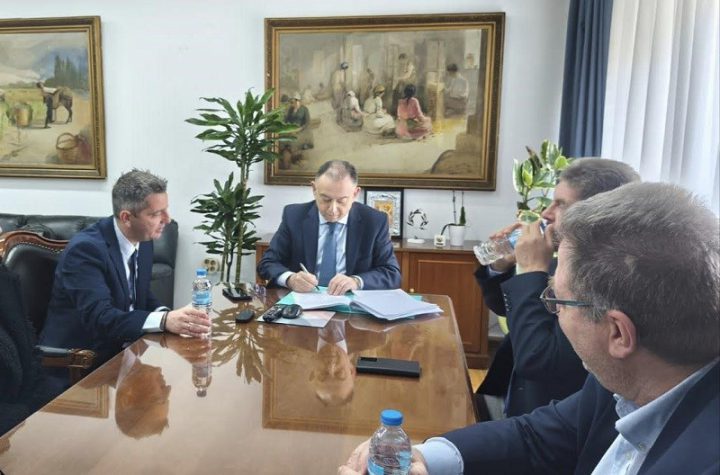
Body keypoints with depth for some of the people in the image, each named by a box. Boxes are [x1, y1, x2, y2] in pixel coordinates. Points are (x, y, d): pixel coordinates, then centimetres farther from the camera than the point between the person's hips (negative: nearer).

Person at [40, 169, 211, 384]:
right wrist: (164, 320, -44)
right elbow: (99, 318, -32)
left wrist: (168, 314, -12)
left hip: (120, 348, 7)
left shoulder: (143, 241, 0)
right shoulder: (85, 249, -22)